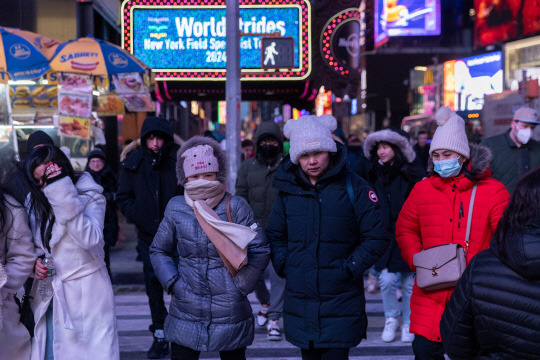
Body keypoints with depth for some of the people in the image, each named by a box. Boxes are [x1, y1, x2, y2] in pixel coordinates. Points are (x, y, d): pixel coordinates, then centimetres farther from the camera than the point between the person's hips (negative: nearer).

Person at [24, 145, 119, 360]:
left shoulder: (90, 197, -7)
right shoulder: (34, 201, 8)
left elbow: (90, 239, -25)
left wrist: (63, 195, -26)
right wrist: (35, 260, -4)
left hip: (86, 292, -4)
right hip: (48, 294, 5)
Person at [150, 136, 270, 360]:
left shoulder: (235, 207, -6)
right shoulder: (176, 209, 1)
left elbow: (260, 250, -5)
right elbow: (158, 251, 12)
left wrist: (240, 286, -8)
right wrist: (172, 283, -1)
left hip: (230, 313, -1)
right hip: (186, 314, 2)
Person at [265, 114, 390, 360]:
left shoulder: (353, 187, -5)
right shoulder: (287, 188, 5)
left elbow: (377, 238, -4)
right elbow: (274, 235, 16)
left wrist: (348, 269, -11)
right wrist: (284, 266, 0)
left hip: (340, 302, -3)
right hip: (299, 301, 4)